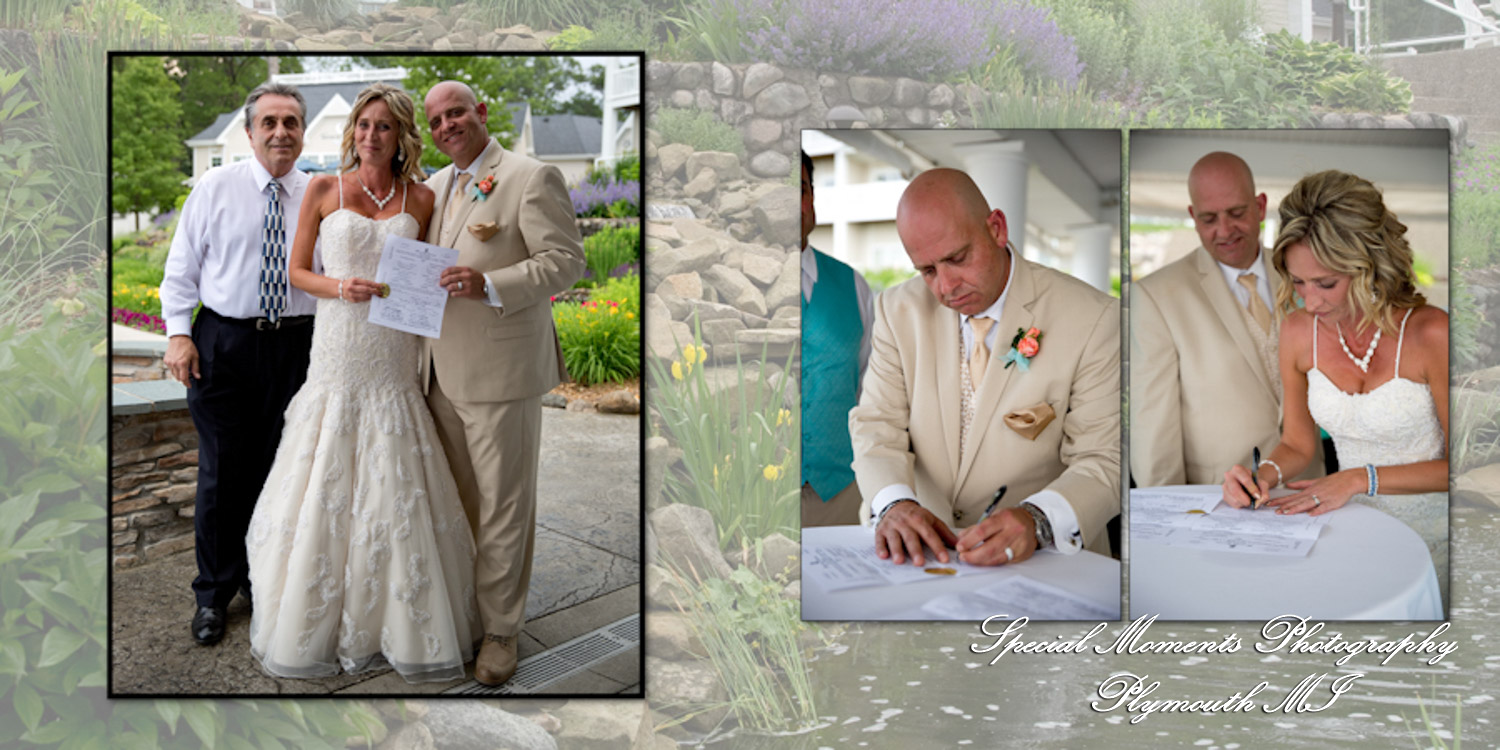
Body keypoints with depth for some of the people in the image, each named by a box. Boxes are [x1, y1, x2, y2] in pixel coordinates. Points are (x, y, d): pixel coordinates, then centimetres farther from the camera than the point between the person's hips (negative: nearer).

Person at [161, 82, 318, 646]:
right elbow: (181, 267, 4)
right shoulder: (216, 187, 2)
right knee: (222, 474, 2)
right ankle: (213, 594, 17)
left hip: (297, 346, 2)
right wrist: (178, 334, -6)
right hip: (225, 343, -2)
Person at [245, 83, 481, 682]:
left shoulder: (420, 199, 6)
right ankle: (317, 624, 18)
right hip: (338, 355, -1)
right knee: (325, 489, 2)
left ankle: (399, 625, 17)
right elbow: (297, 272, 7)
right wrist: (340, 287, -12)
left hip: (394, 361, 1)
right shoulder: (324, 190, 4)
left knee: (397, 492, 3)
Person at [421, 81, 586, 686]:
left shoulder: (532, 178, -9)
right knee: (455, 503, 16)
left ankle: (500, 629, 16)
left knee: (503, 506, 3)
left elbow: (565, 261, -14)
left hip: (501, 374, -7)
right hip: (442, 373, 7)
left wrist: (489, 286, -25)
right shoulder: (435, 185, 15)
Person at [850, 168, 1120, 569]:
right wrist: (894, 502, -20)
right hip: (924, 550, 2)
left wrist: (1035, 520, -29)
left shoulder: (1091, 319, -7)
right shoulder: (900, 309, 5)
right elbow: (876, 424, 2)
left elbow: (1102, 463, -9)